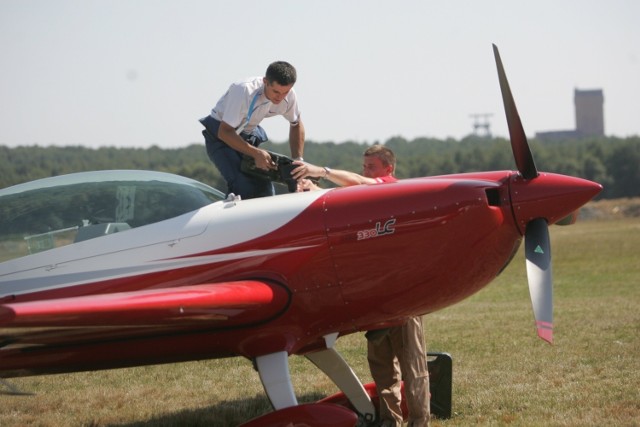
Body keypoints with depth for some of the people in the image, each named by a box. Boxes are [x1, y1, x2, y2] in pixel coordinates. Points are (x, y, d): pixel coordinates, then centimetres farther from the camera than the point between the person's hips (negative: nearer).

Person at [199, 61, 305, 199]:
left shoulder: (289, 96, -15)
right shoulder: (244, 91, -34)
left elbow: (296, 124, 6)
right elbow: (224, 132, -30)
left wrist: (298, 160, -5)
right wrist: (256, 153, -36)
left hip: (249, 134, 6)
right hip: (219, 133, -6)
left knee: (265, 188, -5)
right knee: (242, 185, -26)